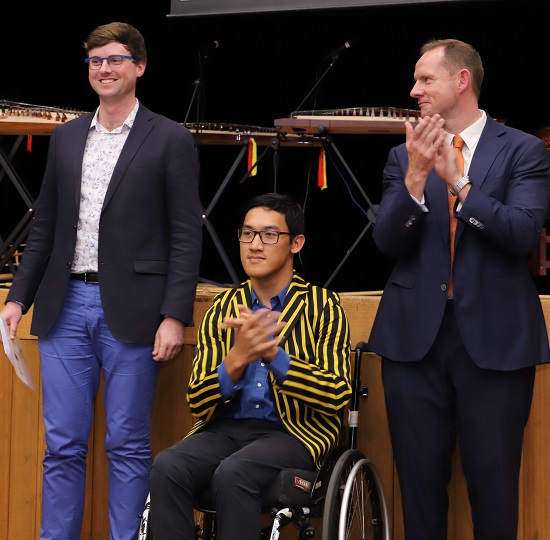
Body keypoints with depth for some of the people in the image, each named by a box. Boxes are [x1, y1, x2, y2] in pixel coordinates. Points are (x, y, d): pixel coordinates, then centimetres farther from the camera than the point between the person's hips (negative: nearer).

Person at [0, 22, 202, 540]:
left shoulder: (170, 140, -1)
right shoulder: (65, 137, 13)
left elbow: (186, 237, -4)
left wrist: (175, 316, -11)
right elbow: (44, 226, 17)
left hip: (129, 313, -4)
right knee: (62, 444, 6)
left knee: (128, 446, 2)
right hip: (66, 305, 4)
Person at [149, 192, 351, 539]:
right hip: (225, 429, 4)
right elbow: (198, 404, 4)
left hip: (295, 432, -3)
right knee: (167, 467, -28)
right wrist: (237, 358, -15)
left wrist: (273, 355, -18)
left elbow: (338, 394, -8)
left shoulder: (323, 307, 4)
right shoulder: (222, 310, 13)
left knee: (233, 473, -35)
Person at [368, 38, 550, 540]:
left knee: (493, 482, 1)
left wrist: (457, 182, -21)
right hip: (415, 337, 3)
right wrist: (415, 178, -17)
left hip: (494, 339, -3)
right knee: (420, 480, 8)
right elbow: (388, 241, -2)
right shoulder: (404, 157, 9)